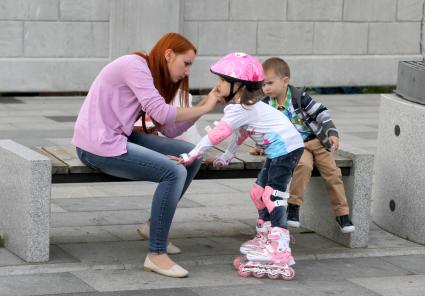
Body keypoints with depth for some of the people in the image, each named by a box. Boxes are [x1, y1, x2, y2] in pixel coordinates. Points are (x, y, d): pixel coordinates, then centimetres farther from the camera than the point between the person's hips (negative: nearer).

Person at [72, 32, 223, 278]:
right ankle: (156, 255, -14)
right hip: (98, 145, -10)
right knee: (174, 172, -21)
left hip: (120, 138, 10)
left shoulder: (151, 77, 17)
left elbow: (171, 130, 10)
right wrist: (204, 109, -11)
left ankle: (156, 226, 17)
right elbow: (160, 112, -22)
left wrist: (207, 103, 3)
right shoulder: (134, 65, -12)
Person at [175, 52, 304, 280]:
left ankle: (280, 248, -19)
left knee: (272, 194, -15)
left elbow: (217, 134, -23)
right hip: (279, 149, 11)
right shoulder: (243, 105, 12)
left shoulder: (239, 110, -19)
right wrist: (226, 157, 20)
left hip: (286, 147, -11)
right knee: (259, 191, 16)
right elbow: (239, 133, 22)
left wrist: (191, 156, -21)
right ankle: (267, 237, 27)